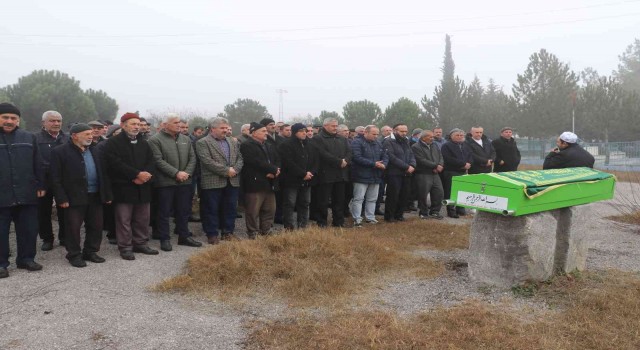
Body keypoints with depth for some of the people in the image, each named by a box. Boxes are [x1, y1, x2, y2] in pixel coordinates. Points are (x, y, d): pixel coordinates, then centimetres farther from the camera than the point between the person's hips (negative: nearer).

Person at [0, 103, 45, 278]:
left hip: (26, 194, 2)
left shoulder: (29, 138, 8)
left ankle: (26, 258, 25)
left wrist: (40, 185, 5)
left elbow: (38, 164, 9)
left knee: (29, 229, 10)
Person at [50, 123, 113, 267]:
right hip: (74, 197, -5)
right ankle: (74, 255, 17)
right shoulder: (60, 152, -5)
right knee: (73, 227, 3)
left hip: (95, 196, 5)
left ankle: (90, 252, 26)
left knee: (96, 226, 11)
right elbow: (56, 177, -8)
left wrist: (108, 194, 7)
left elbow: (103, 173, 12)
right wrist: (62, 198, -13)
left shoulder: (95, 151, 11)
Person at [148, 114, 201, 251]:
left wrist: (187, 173, -8)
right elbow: (158, 161, -14)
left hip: (184, 182, 5)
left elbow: (192, 158, 9)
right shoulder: (155, 140, -6)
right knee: (164, 212, 3)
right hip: (165, 182, -5)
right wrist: (176, 173, -18)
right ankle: (165, 239, 13)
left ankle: (184, 236, 22)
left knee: (184, 211, 11)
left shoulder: (186, 139, 12)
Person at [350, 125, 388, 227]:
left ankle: (370, 218, 24)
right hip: (361, 176, -7)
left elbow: (385, 156, 13)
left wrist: (384, 164, -11)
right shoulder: (357, 142, -10)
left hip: (376, 176, 7)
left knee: (372, 199, 13)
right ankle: (357, 219, 1)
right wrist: (374, 164, -22)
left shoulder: (378, 144, 13)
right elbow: (357, 158, -21)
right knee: (358, 198, -5)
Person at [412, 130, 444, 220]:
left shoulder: (434, 146, 16)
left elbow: (440, 157, 12)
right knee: (423, 195, -2)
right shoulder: (416, 147, -9)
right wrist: (436, 166, -14)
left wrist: (440, 166, -10)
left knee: (439, 193, 6)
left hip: (435, 174, 7)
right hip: (423, 175, -7)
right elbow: (422, 161, -18)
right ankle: (424, 213, 13)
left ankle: (434, 212, 19)